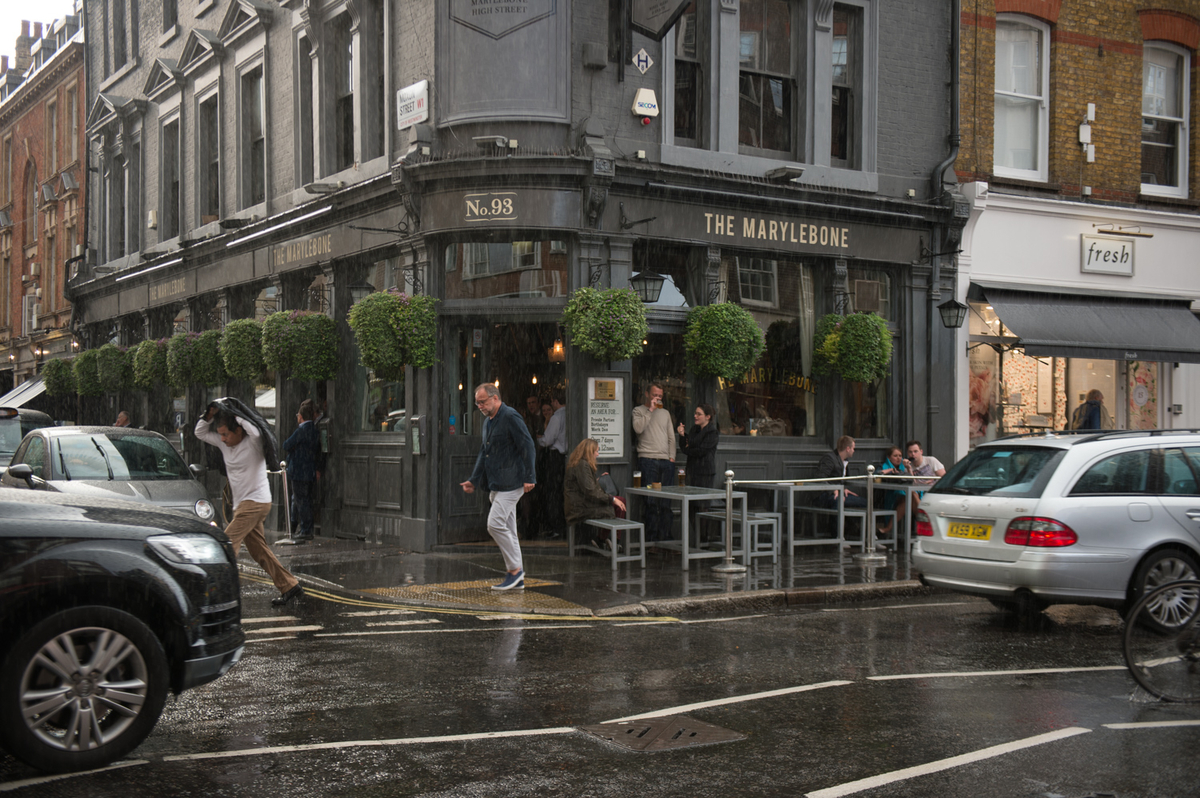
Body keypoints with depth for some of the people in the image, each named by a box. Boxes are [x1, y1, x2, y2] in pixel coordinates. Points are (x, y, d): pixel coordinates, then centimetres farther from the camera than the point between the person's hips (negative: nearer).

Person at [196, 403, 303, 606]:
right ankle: (289, 586, 17)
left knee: (227, 543, -16)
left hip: (256, 502, -9)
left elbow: (254, 431, -35)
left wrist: (234, 415, -23)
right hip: (242, 504, 9)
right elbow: (200, 433, 16)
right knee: (259, 551, 10)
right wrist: (210, 414, -1)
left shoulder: (253, 443, -12)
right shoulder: (224, 444, 9)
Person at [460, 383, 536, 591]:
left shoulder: (511, 417, -11)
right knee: (507, 529, 9)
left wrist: (529, 478, -18)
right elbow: (483, 453, 26)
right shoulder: (488, 422, 18)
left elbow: (528, 447, -15)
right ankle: (517, 579, 13)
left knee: (495, 524, -15)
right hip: (496, 485, 9)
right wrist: (473, 480, 21)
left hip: (510, 483, -9)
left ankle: (515, 569, -5)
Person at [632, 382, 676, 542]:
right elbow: (638, 428, -13)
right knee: (651, 500, -8)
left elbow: (671, 437, 19)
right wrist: (650, 410, -8)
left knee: (665, 501, 2)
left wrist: (672, 457, 7)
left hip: (665, 461, 5)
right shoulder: (638, 410, 6)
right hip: (647, 459, -5)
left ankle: (664, 535, 6)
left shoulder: (665, 413, 21)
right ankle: (651, 536, -5)